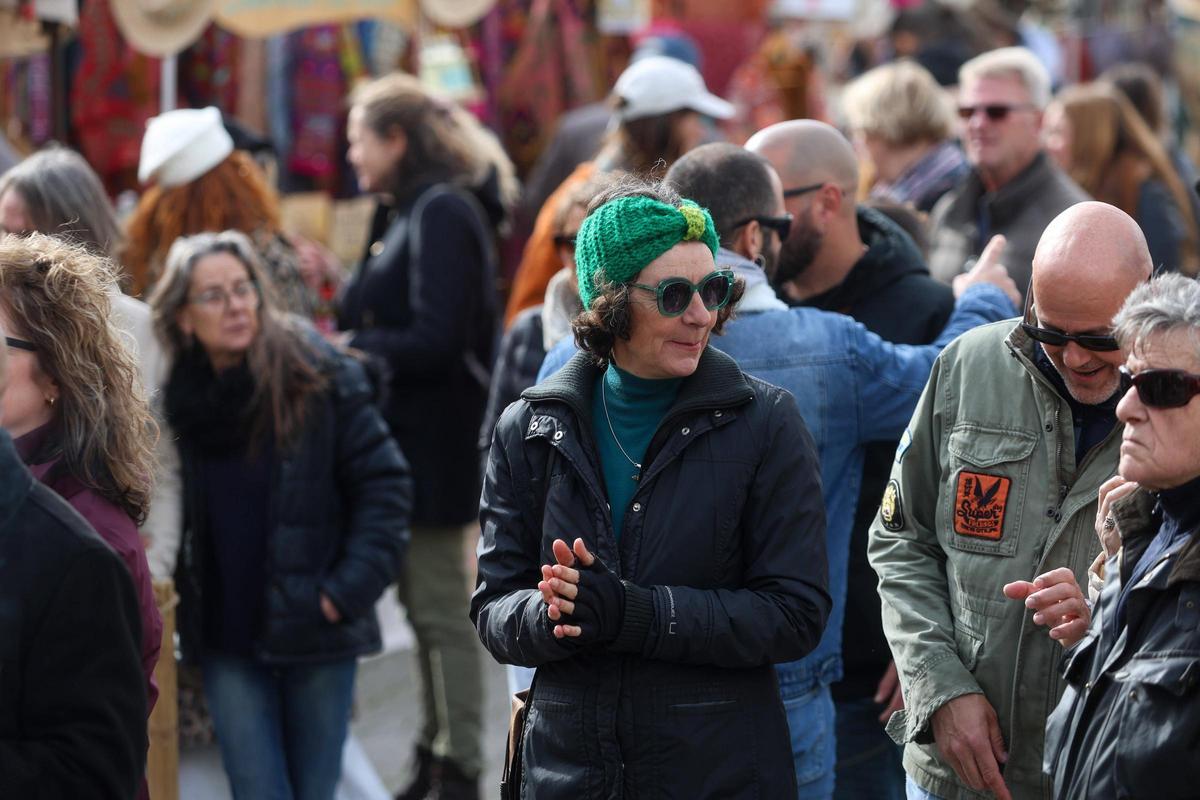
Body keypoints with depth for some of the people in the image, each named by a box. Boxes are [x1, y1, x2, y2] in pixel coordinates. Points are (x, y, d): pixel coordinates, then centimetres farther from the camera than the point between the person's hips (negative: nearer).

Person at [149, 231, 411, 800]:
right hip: (226, 635, 1)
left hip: (315, 629, -1)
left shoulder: (321, 377, -7)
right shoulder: (172, 396, -1)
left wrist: (350, 588, -11)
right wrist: (172, 595, 2)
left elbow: (383, 485, -5)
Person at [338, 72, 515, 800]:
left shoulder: (442, 212, -16)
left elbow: (433, 340, -23)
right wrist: (345, 308, 4)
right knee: (424, 600, 16)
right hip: (410, 438, 10)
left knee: (441, 609, -4)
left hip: (433, 441, -10)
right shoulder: (415, 210, 15)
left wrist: (346, 350, -14)